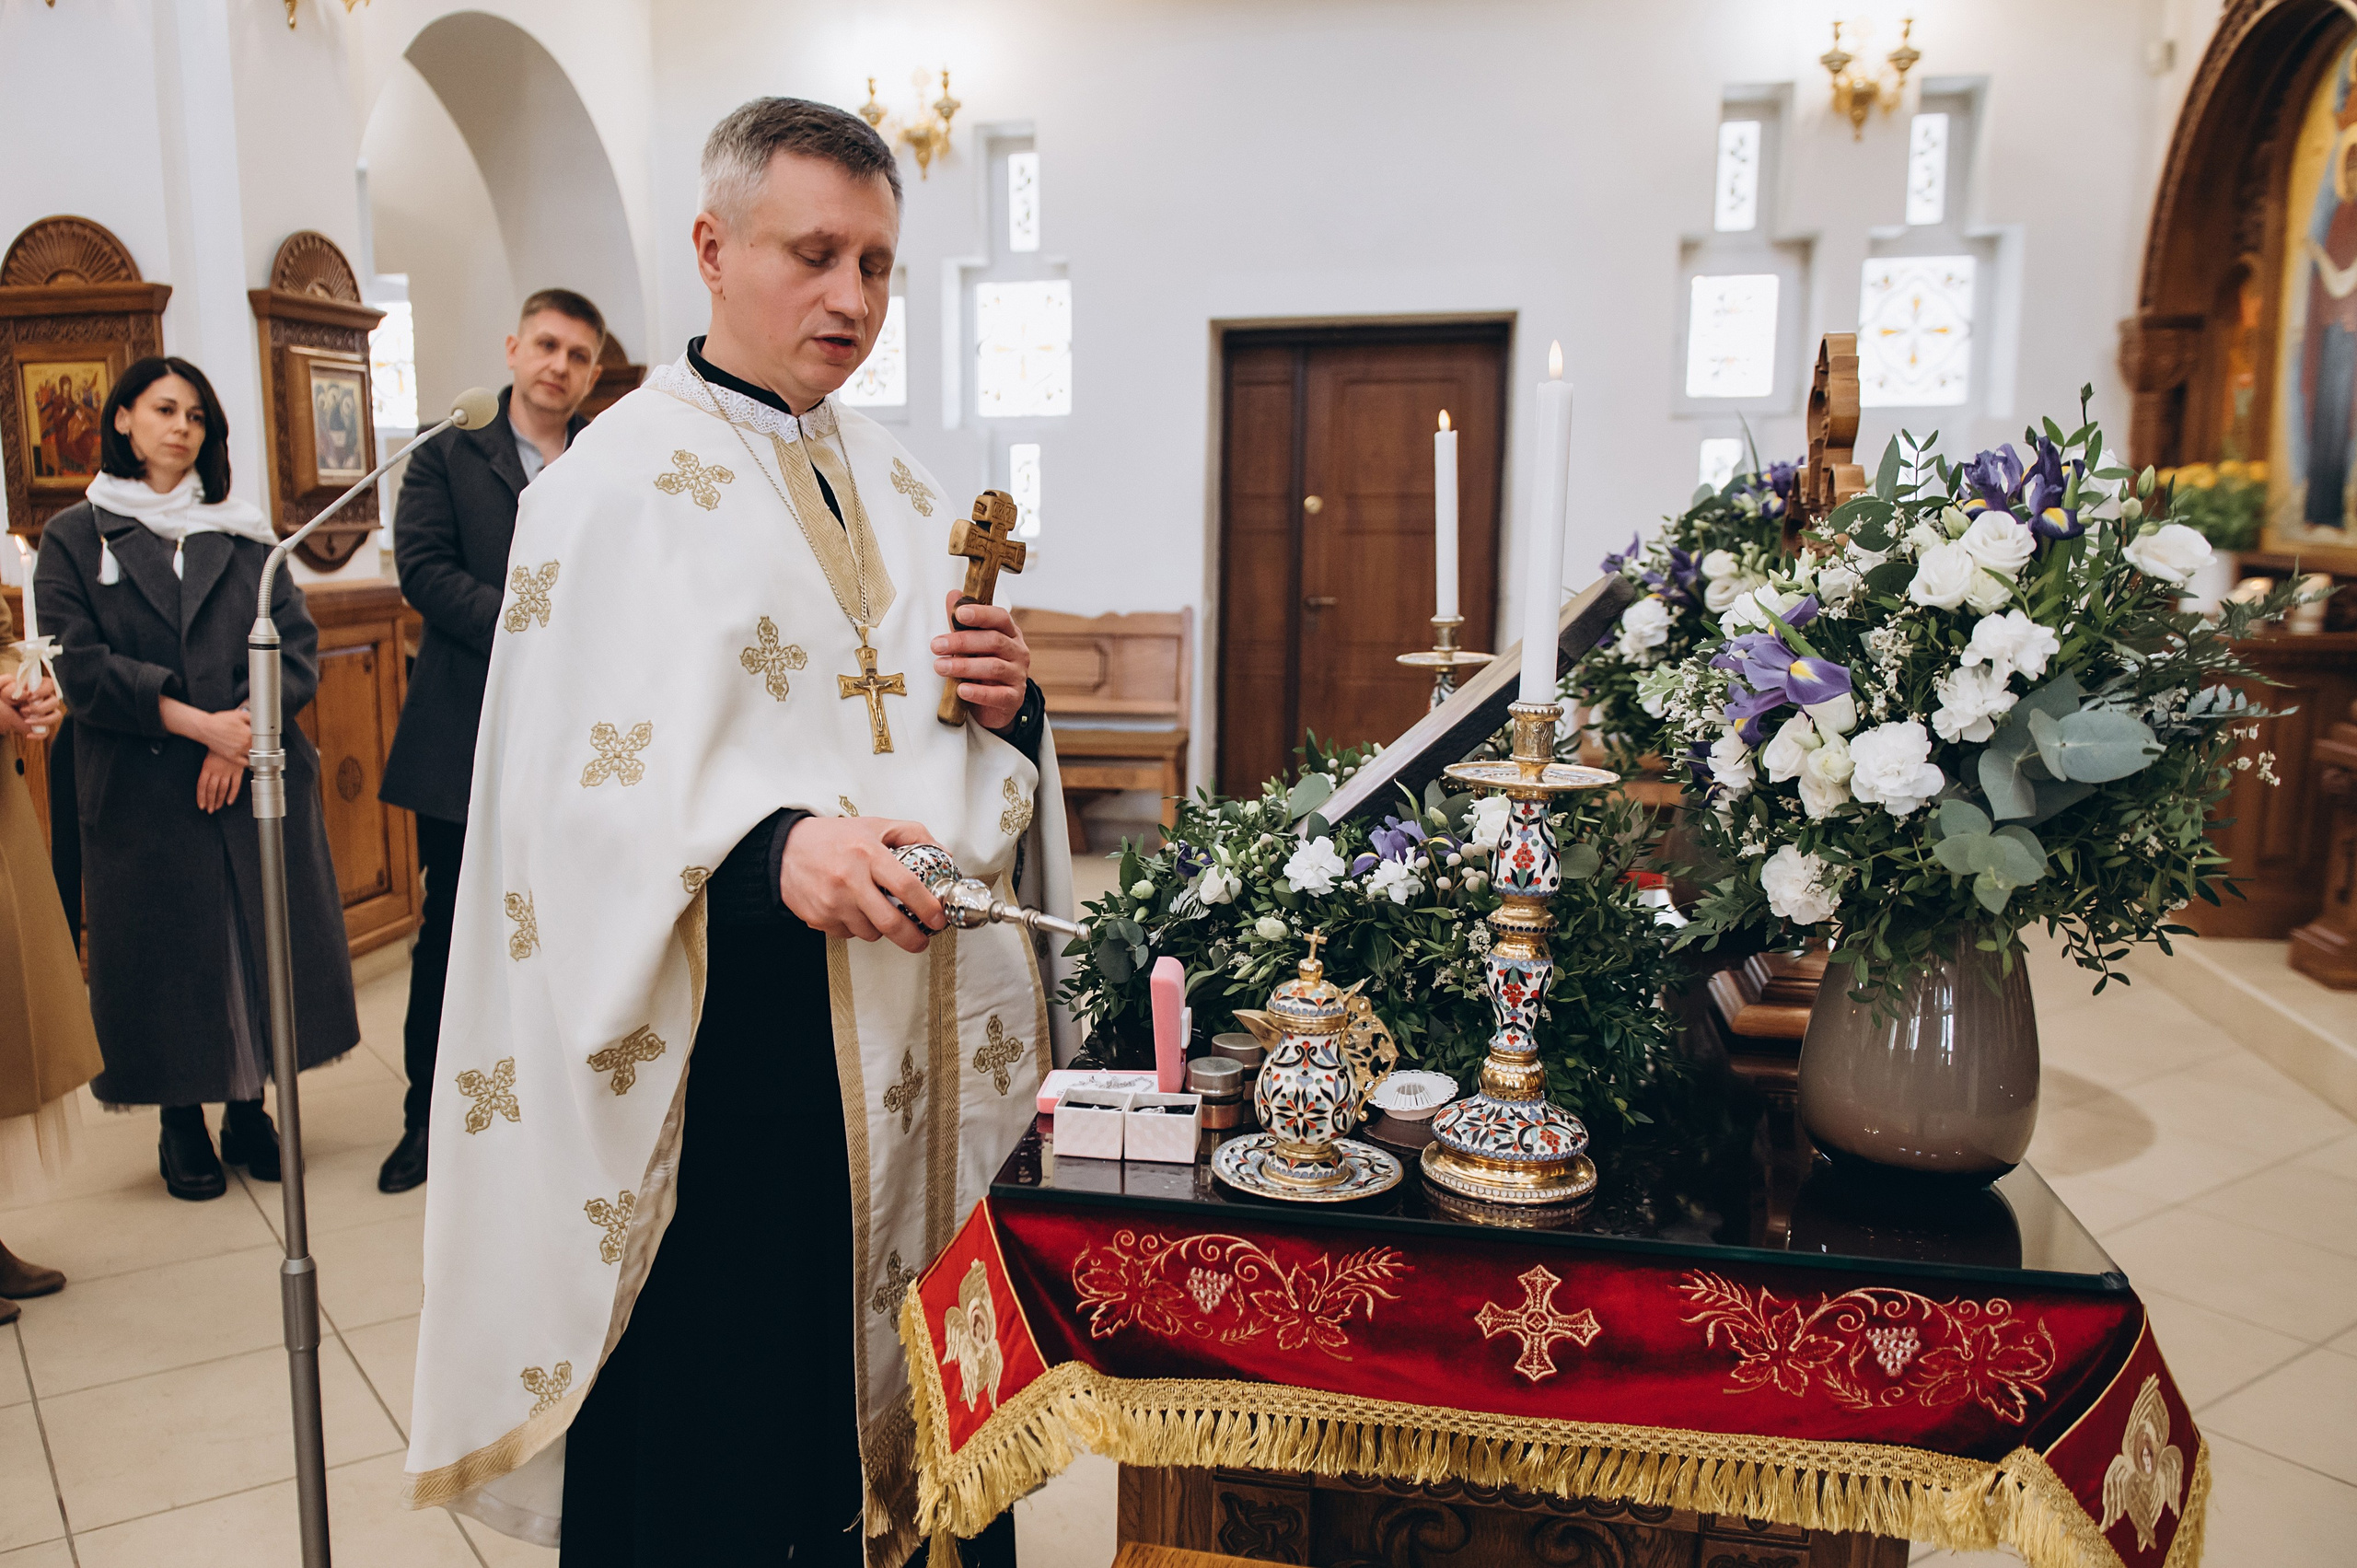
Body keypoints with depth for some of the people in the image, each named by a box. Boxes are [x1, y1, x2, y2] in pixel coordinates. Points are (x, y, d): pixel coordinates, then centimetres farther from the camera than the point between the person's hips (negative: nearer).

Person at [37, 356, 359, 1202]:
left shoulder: (243, 534, 12)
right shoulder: (74, 538, 6)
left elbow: (298, 645, 2)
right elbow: (77, 665, -6)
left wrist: (243, 727, -13)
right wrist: (194, 721, -16)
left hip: (258, 777, 2)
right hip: (143, 791, -2)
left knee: (262, 944, 4)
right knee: (169, 954, 3)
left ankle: (249, 1107, 19)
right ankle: (182, 1124, 18)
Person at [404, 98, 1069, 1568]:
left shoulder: (900, 485, 13)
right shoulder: (617, 483, -6)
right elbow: (582, 791, -15)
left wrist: (1005, 703, -6)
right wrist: (771, 851, -32)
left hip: (915, 1046, 6)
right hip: (724, 1052, -5)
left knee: (903, 1386, 14)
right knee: (722, 1441, 5)